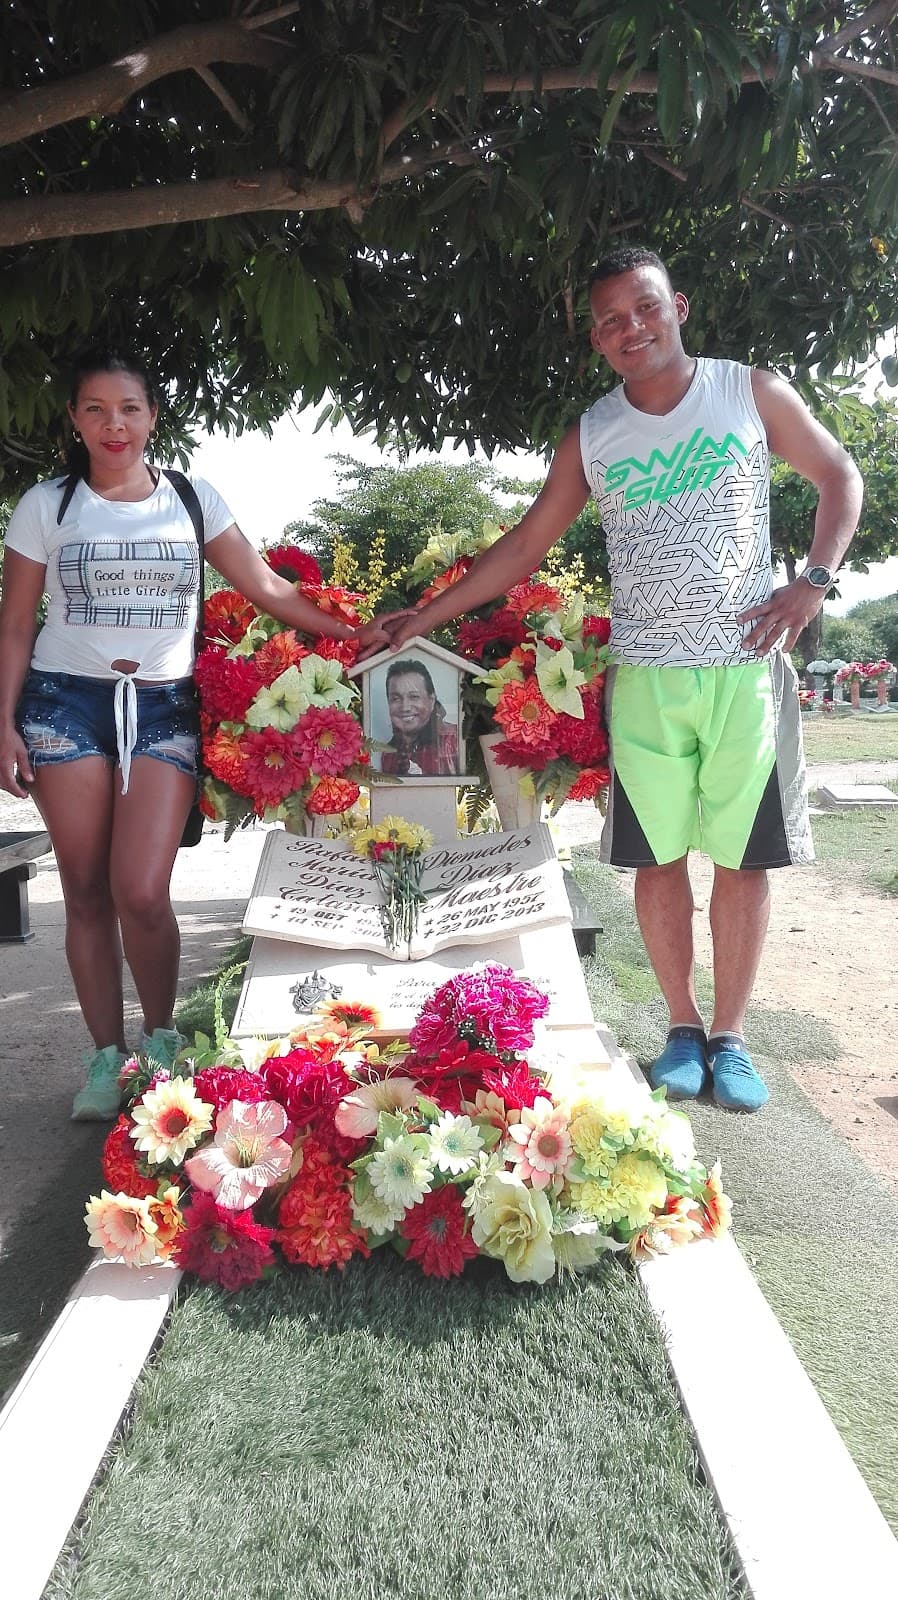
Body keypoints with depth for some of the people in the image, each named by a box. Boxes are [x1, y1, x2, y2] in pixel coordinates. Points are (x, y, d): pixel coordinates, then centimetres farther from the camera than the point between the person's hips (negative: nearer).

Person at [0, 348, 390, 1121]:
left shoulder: (192, 498, 7)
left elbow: (267, 587, 6)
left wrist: (350, 633, -3)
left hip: (164, 708, 0)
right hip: (66, 702, 1)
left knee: (143, 893, -11)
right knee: (88, 892, 3)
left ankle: (161, 1038, 14)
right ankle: (107, 1057, 17)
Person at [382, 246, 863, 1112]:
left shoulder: (752, 392, 4)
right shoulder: (589, 437, 8)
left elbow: (839, 477, 11)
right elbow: (525, 544, 11)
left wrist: (813, 582, -5)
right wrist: (427, 615, 6)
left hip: (746, 665, -1)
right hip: (644, 675, 2)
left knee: (742, 855, 2)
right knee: (658, 856, 4)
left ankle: (730, 1037, 15)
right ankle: (683, 1029, 19)